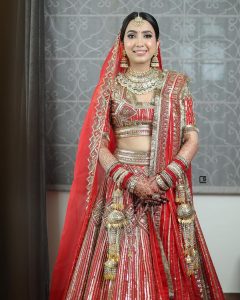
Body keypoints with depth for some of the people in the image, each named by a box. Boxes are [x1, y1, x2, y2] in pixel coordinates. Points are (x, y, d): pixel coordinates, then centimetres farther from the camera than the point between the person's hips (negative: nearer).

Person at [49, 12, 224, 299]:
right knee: (121, 274, 3)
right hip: (121, 185, 0)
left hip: (167, 187, 0)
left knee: (167, 269, 5)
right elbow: (97, 143, 0)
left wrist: (163, 179, -13)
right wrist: (130, 180, -12)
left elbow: (192, 138, 1)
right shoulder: (110, 85, 6)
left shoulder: (176, 83, 6)